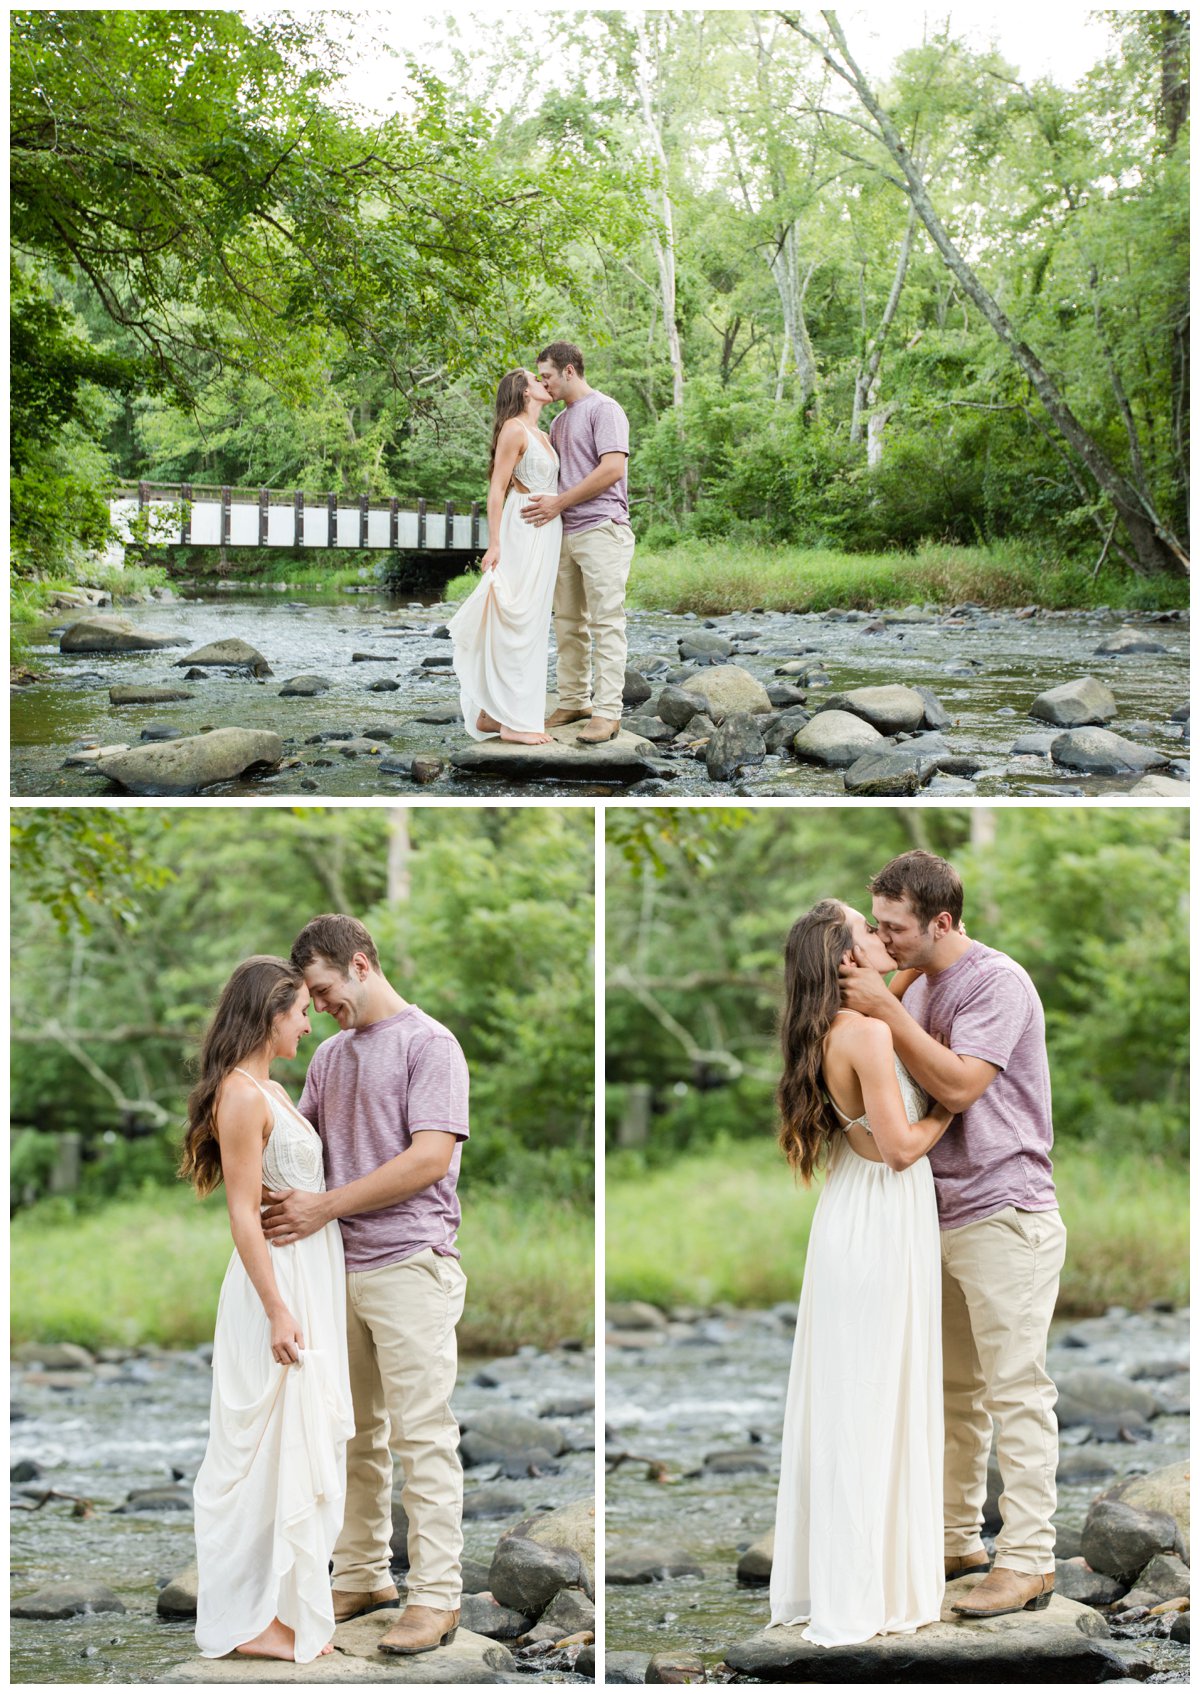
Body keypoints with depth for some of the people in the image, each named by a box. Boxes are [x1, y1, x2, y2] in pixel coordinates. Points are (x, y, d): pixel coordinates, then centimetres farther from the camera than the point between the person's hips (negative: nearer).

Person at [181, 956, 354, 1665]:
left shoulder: (272, 1090, 12)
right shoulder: (241, 1094, -17)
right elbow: (244, 1213, -20)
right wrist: (278, 1312, -22)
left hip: (312, 1280, 10)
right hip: (277, 1285, -10)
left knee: (306, 1441, 14)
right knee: (273, 1448, -4)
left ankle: (290, 1599, 23)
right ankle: (255, 1618, 3)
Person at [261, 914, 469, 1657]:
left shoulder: (427, 1045, -8)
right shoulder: (331, 1054, 16)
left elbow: (430, 1158, -16)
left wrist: (324, 1207, -18)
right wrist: (275, 1190, 1)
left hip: (409, 1266, -7)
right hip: (339, 1268, 7)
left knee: (421, 1436, -5)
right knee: (355, 1434, 12)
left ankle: (436, 1596, -2)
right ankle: (362, 1575, 22)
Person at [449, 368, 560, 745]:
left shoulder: (542, 436, 18)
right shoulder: (514, 429, -8)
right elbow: (497, 489, -11)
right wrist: (494, 544, -18)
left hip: (545, 535, 9)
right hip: (521, 533, -9)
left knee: (530, 624, 9)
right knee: (517, 622, -9)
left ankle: (491, 713, 14)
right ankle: (514, 720, -9)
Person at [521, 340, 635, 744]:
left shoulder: (603, 410, -5)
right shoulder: (558, 422, 21)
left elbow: (613, 468, -16)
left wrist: (559, 502, -16)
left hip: (601, 529, -8)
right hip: (565, 533, 8)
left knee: (606, 622, -8)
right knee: (568, 623, 8)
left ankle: (607, 711, -11)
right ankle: (573, 701, 14)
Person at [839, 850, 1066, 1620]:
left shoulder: (998, 983, -13)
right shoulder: (916, 989, 12)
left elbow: (959, 1085, -23)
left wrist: (884, 1011, -22)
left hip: (1004, 1216, -8)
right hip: (941, 1219, 8)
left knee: (1016, 1392, -6)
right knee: (952, 1390, 14)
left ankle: (1028, 1562, -3)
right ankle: (958, 1540, 24)